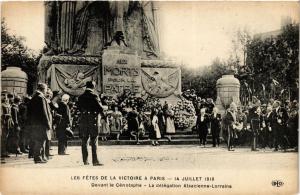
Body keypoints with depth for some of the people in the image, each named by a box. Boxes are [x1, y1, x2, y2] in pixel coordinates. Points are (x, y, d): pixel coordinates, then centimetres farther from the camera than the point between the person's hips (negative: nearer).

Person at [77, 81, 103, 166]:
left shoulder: (81, 97, 7)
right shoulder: (94, 96, -8)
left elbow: (79, 108, 10)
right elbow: (100, 108, -10)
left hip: (83, 120, 5)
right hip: (93, 120, -5)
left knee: (84, 141, 10)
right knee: (94, 141, -1)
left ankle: (85, 160, 13)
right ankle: (95, 161, -4)